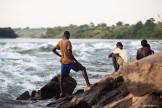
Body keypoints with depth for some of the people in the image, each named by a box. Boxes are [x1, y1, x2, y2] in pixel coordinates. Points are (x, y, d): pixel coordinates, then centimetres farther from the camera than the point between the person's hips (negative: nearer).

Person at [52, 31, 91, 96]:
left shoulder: (60, 42, 8)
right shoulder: (68, 42, -11)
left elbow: (53, 50, 13)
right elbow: (69, 53, -21)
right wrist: (76, 61, -16)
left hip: (63, 62, 6)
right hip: (69, 61, -6)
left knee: (61, 77, 16)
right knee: (83, 68, 1)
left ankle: (61, 93, 14)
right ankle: (88, 84, -13)